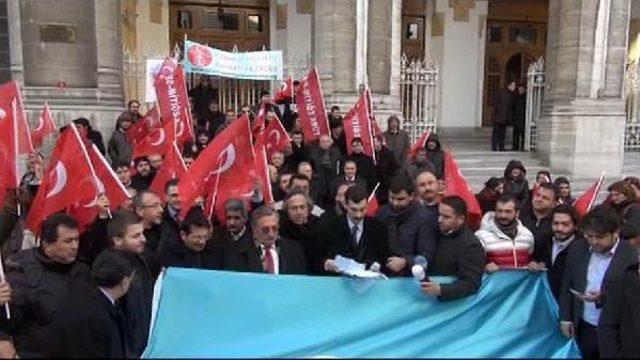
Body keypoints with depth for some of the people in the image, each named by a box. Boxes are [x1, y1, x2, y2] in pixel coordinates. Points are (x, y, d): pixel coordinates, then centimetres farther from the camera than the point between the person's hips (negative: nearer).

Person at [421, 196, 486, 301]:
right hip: (430, 295, 5)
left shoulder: (471, 245, -13)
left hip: (451, 300, -5)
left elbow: (471, 284, -21)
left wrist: (440, 290, -33)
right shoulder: (441, 233, 9)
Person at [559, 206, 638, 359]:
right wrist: (565, 318, 7)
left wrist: (602, 297, -25)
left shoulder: (631, 256, -13)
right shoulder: (578, 249, 1)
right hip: (584, 328, 4)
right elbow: (567, 286, 8)